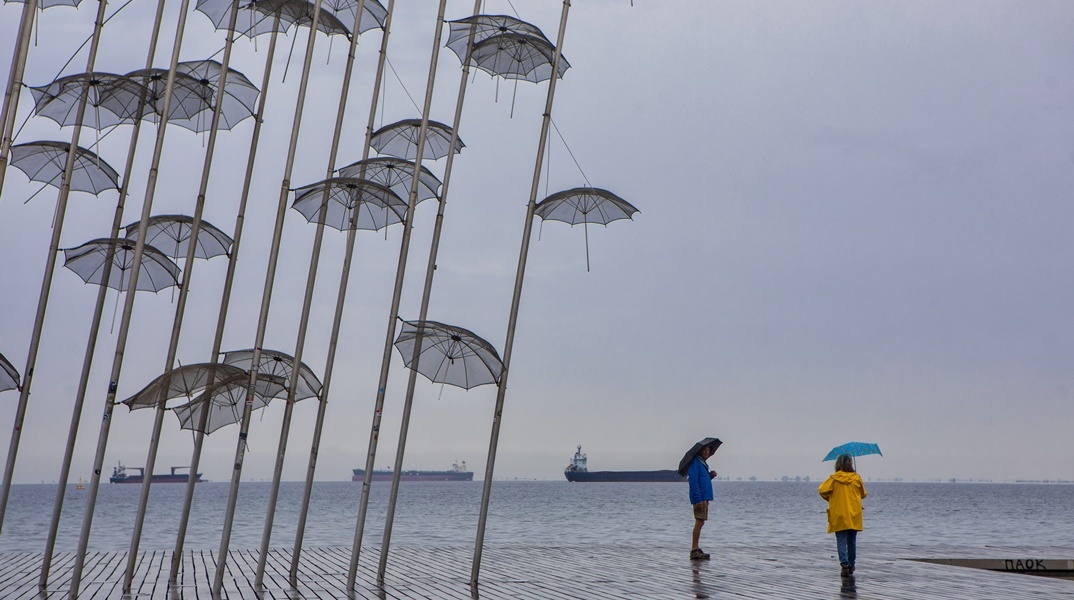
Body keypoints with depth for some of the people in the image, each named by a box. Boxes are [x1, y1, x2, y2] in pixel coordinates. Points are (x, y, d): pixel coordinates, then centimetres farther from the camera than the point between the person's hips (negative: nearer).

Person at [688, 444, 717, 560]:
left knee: (700, 523, 11)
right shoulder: (695, 462, -10)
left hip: (704, 497, 10)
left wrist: (710, 475, 5)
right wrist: (698, 499, -23)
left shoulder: (703, 463, 19)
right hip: (699, 498, -10)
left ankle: (696, 549, 17)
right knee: (699, 522, -11)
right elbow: (693, 481, -18)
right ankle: (694, 551, -11)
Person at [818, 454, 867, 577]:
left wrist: (830, 499, 7)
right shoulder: (856, 478, -1)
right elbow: (863, 494, 10)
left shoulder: (834, 478, -6)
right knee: (852, 541, 13)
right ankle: (851, 566, 20)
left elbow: (822, 490, -12)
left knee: (841, 541, 0)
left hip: (838, 515, -2)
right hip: (854, 515, 2)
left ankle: (844, 564, -15)